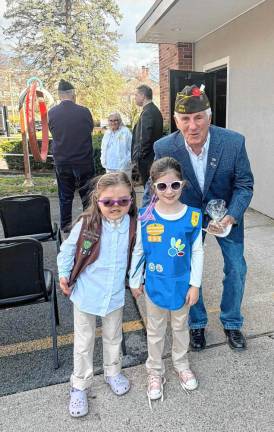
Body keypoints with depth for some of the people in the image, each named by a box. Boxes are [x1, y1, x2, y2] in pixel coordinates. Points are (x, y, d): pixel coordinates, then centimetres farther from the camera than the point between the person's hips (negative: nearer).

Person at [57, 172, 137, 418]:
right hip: (86, 294, -2)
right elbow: (68, 249, -4)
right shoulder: (86, 225, -20)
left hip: (115, 294, 2)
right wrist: (64, 274, -2)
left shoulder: (132, 226, -13)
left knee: (113, 337, 24)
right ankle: (80, 385, 37)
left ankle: (113, 373, 49)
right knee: (84, 342, 16)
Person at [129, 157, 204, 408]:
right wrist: (135, 281, 2)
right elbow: (137, 251, -4)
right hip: (155, 285, 0)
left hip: (182, 285, 1)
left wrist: (195, 284, -5)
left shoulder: (192, 216, -14)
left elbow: (197, 252, -6)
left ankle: (181, 364, 48)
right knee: (155, 330, 18)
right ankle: (155, 371, 41)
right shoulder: (145, 217, -15)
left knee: (180, 326, 23)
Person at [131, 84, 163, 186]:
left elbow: (145, 138, -22)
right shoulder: (155, 110, 13)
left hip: (146, 159, -10)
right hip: (155, 157, 10)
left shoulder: (147, 112, -16)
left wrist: (138, 156, -13)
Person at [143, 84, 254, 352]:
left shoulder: (233, 142, -25)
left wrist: (231, 216, -26)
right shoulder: (164, 148, -24)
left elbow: (244, 184, -12)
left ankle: (231, 323, 33)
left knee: (236, 268, 7)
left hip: (226, 211, 1)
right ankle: (197, 324, 32)